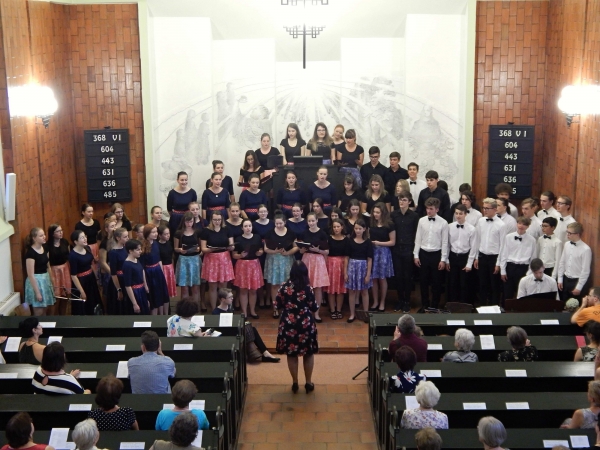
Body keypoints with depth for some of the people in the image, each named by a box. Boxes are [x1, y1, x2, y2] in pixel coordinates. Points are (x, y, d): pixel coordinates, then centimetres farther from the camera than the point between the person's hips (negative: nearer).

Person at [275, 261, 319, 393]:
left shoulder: (284, 287, -7)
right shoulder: (308, 288, -11)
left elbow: (277, 306, 0)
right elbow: (314, 308, -4)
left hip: (288, 325, 1)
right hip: (305, 324, -1)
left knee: (291, 354, 14)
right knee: (308, 354, 15)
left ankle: (295, 383, 22)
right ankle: (308, 383, 22)